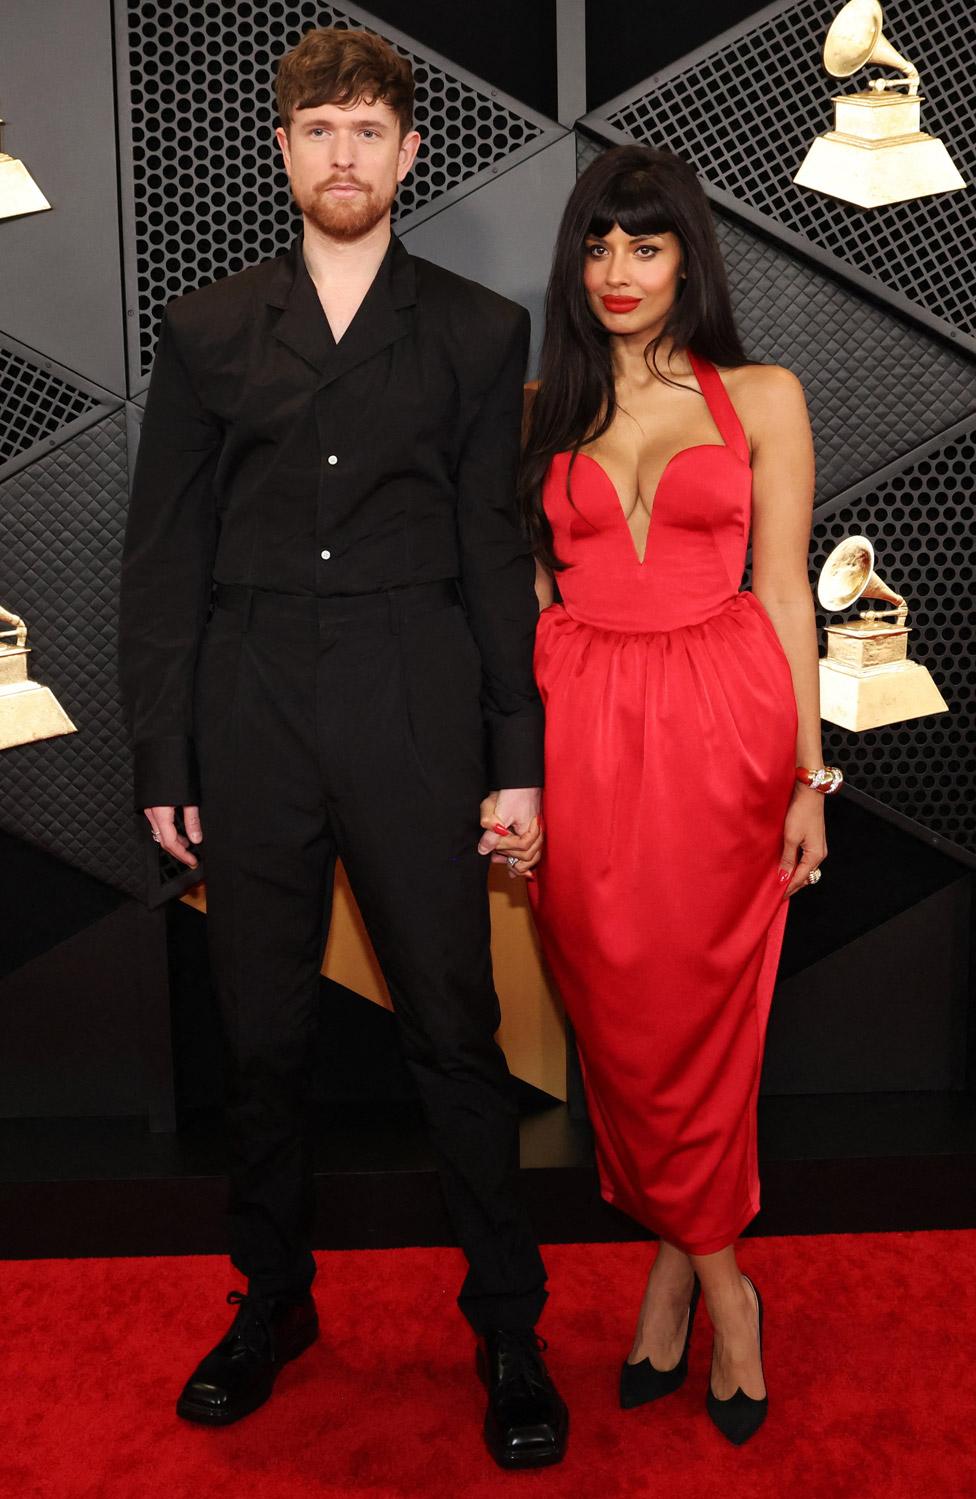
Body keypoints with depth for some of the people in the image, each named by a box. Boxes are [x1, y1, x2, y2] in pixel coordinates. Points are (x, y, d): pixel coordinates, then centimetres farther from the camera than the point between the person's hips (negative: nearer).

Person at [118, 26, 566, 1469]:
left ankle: (508, 1323, 19)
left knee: (455, 1026, 2)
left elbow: (499, 553, 5)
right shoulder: (207, 328, 10)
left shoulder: (478, 331, 8)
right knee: (264, 1036, 10)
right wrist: (162, 758, 2)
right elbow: (163, 557, 8)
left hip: (414, 713, -1)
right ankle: (273, 1301, 29)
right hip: (251, 714, 2)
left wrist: (519, 760, 0)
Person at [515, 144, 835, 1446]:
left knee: (704, 1009, 4)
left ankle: (678, 1260, 25)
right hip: (583, 729, 2)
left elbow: (784, 594, 4)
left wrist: (808, 776, 0)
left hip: (723, 726, -1)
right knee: (620, 1013, 6)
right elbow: (527, 593, 9)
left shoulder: (762, 398, 6)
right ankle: (719, 1279, 25)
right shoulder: (542, 409, 11)